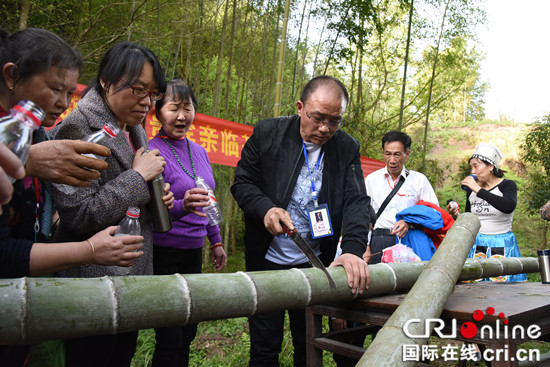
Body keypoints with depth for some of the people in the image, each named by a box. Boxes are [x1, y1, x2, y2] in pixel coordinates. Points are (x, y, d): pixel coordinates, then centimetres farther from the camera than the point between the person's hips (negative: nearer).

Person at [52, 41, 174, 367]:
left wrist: (158, 198, 1)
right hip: (95, 285, -8)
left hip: (135, 277, 8)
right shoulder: (77, 128, -17)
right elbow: (79, 216, -23)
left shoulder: (136, 132, 10)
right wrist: (138, 176, -18)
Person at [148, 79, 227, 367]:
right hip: (162, 254, -7)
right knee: (170, 340, 0)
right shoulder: (152, 152, -12)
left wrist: (216, 241, 18)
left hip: (194, 251, 7)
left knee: (188, 333, 16)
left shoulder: (199, 151, 9)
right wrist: (181, 206, -37)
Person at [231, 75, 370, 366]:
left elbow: (356, 201, -11)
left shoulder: (347, 148, -3)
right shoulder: (267, 134, -7)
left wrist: (353, 249, -28)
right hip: (267, 261, -1)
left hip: (316, 266, 2)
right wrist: (265, 208, -24)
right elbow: (242, 182, -3)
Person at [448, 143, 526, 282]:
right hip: (477, 245, 3)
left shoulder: (507, 185, -4)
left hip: (502, 246, -3)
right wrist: (457, 216, -3)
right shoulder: (471, 189, 7)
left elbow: (509, 206, -28)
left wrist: (479, 190, -26)